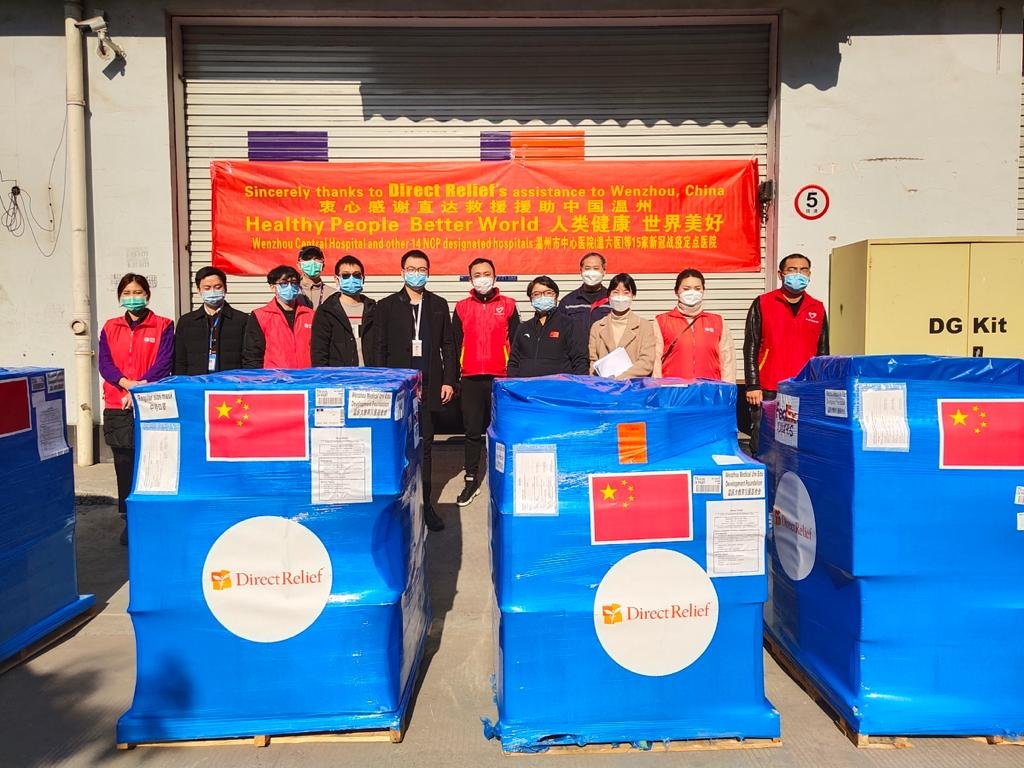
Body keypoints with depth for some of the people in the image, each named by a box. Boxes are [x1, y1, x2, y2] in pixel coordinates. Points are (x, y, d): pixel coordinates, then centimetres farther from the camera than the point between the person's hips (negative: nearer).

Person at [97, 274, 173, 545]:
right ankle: (129, 520, 15)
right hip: (118, 408, 3)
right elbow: (104, 363, 3)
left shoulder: (163, 326, 3)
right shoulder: (110, 327, 13)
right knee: (125, 465, 5)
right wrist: (127, 384, -15)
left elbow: (164, 363, -6)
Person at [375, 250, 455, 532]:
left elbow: (448, 345, 10)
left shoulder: (439, 305, 11)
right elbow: (380, 348, 3)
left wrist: (449, 380, 2)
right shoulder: (387, 305, 6)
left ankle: (424, 504, 11)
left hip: (429, 388, 1)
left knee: (424, 445, 5)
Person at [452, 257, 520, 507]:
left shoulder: (508, 305, 4)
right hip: (471, 380, 1)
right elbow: (456, 344, 9)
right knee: (472, 432, 6)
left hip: (501, 378, -1)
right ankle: (471, 480, 16)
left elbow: (516, 343, 5)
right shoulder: (462, 308, 8)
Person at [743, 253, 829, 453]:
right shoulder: (763, 304, 2)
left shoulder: (818, 309, 12)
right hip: (768, 392, -2)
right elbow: (751, 347, -1)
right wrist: (753, 386, -7)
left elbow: (823, 353, 16)